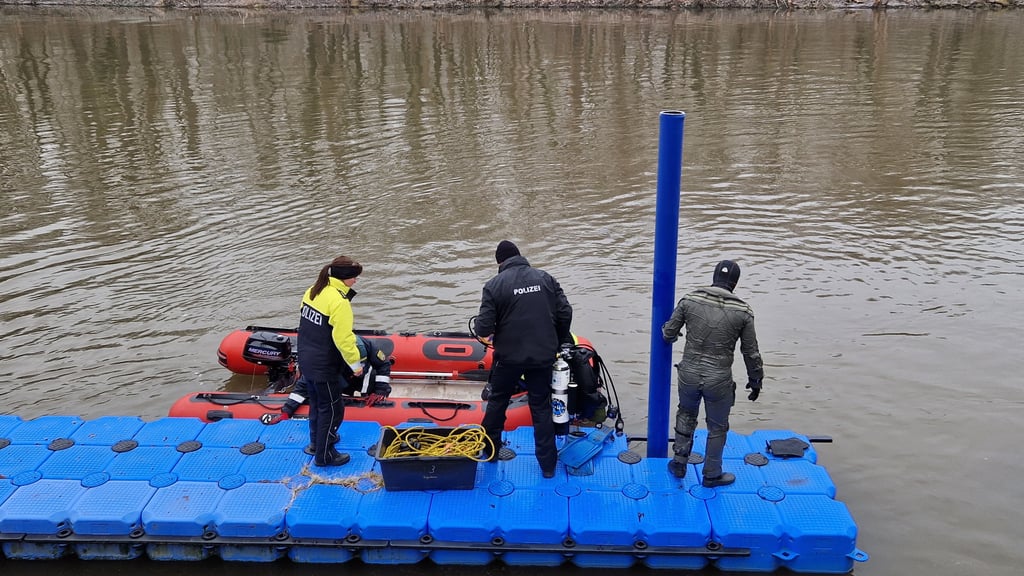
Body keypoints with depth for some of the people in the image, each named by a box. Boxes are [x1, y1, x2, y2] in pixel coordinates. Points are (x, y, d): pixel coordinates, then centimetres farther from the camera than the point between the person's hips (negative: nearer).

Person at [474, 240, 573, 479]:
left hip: (509, 356, -2)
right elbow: (565, 313, 1)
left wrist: (483, 331, 10)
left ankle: (490, 450, 35)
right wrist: (559, 342, 16)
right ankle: (548, 465, 16)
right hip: (543, 356, 2)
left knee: (497, 401, 20)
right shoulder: (545, 278, 2)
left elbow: (483, 328, -14)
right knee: (541, 407, 13)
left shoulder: (494, 285, -8)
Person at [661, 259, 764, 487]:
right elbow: (751, 352, -2)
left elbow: (669, 334, 1)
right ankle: (711, 475, 35)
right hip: (719, 381, -2)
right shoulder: (743, 311, -10)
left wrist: (667, 332, 26)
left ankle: (679, 464, 35)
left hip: (689, 374, 2)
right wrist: (755, 381, 13)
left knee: (686, 415, 29)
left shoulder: (690, 300, -7)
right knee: (717, 427, 19)